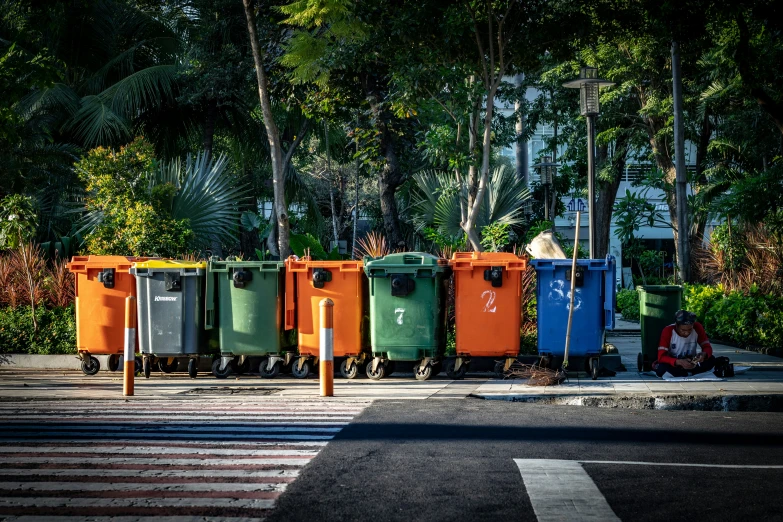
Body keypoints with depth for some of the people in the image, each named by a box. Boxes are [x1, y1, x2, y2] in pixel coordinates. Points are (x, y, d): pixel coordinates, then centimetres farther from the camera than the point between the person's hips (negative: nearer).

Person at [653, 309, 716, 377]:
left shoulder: (697, 328, -13)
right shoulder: (668, 331, -21)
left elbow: (707, 347, -10)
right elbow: (661, 357, -26)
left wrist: (704, 354, -36)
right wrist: (679, 362, -44)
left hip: (690, 363, 3)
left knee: (711, 360, -25)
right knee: (661, 368, -37)